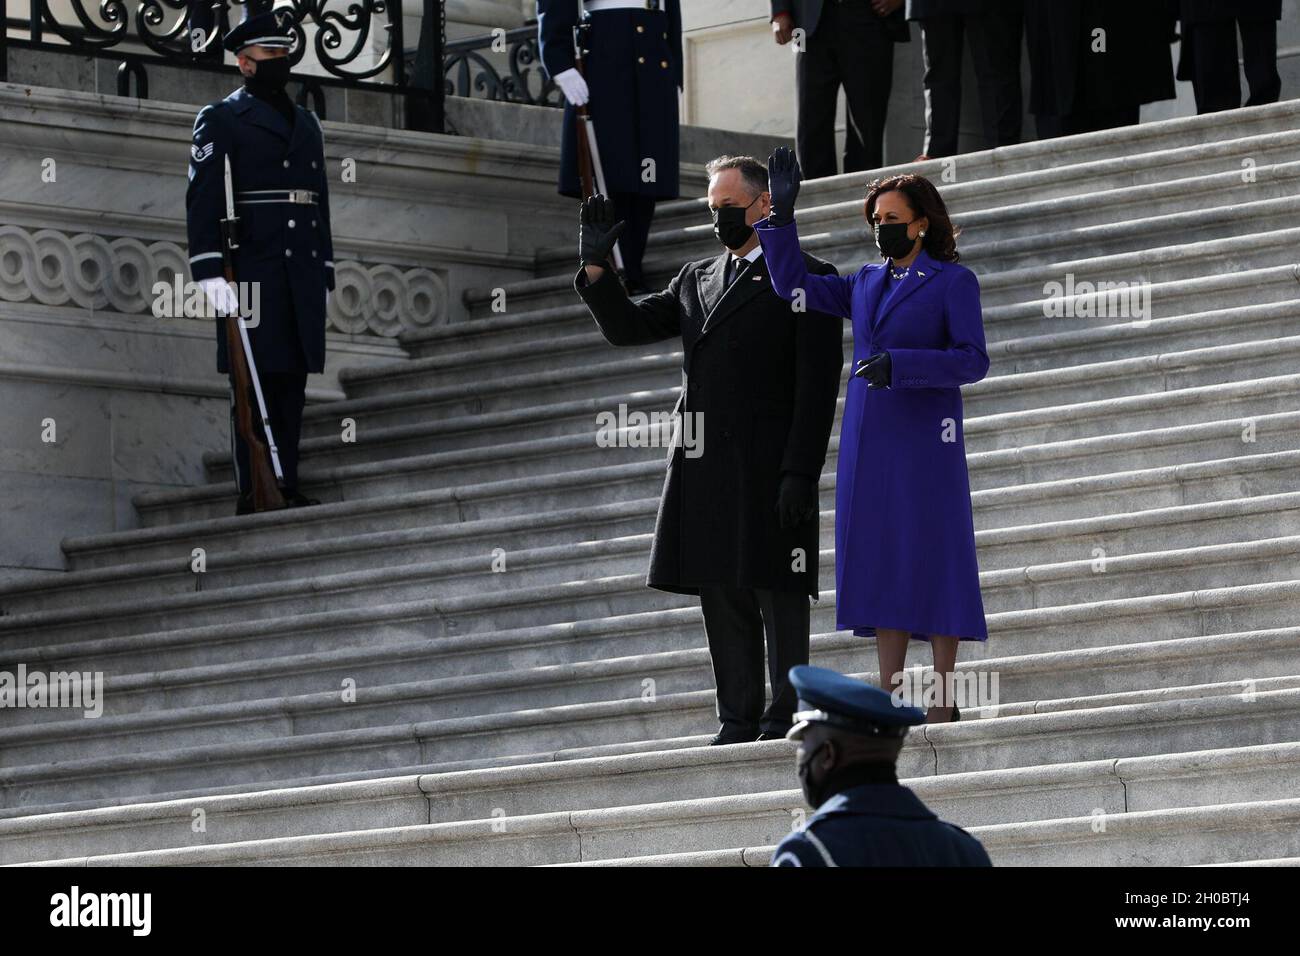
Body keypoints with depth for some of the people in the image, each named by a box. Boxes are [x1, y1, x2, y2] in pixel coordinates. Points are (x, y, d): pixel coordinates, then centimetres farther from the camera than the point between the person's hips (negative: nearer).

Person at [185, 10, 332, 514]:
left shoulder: (306, 123, 21)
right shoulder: (219, 120, 1)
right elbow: (202, 200, -7)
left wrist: (325, 269, 16)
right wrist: (210, 270, -16)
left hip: (303, 274, 6)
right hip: (250, 273, -6)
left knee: (292, 381, 4)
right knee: (255, 382, -8)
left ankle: (286, 487, 6)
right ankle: (251, 493, -8)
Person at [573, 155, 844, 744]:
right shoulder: (696, 280, 20)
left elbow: (818, 386, -6)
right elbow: (628, 328, 18)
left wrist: (801, 473, -14)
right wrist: (597, 267, 2)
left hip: (769, 467, -6)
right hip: (703, 468, 6)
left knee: (778, 594, -4)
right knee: (721, 596, 6)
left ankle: (784, 717, -1)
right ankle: (739, 721, 9)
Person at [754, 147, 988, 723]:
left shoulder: (954, 282, -1)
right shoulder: (867, 284, 16)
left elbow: (973, 361, -9)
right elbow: (792, 285, 15)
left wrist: (900, 365, -20)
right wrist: (783, 215, 5)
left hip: (925, 438, -6)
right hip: (868, 441, 6)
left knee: (932, 560, -6)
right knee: (881, 563, 3)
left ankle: (943, 703, -4)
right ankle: (890, 696, 4)